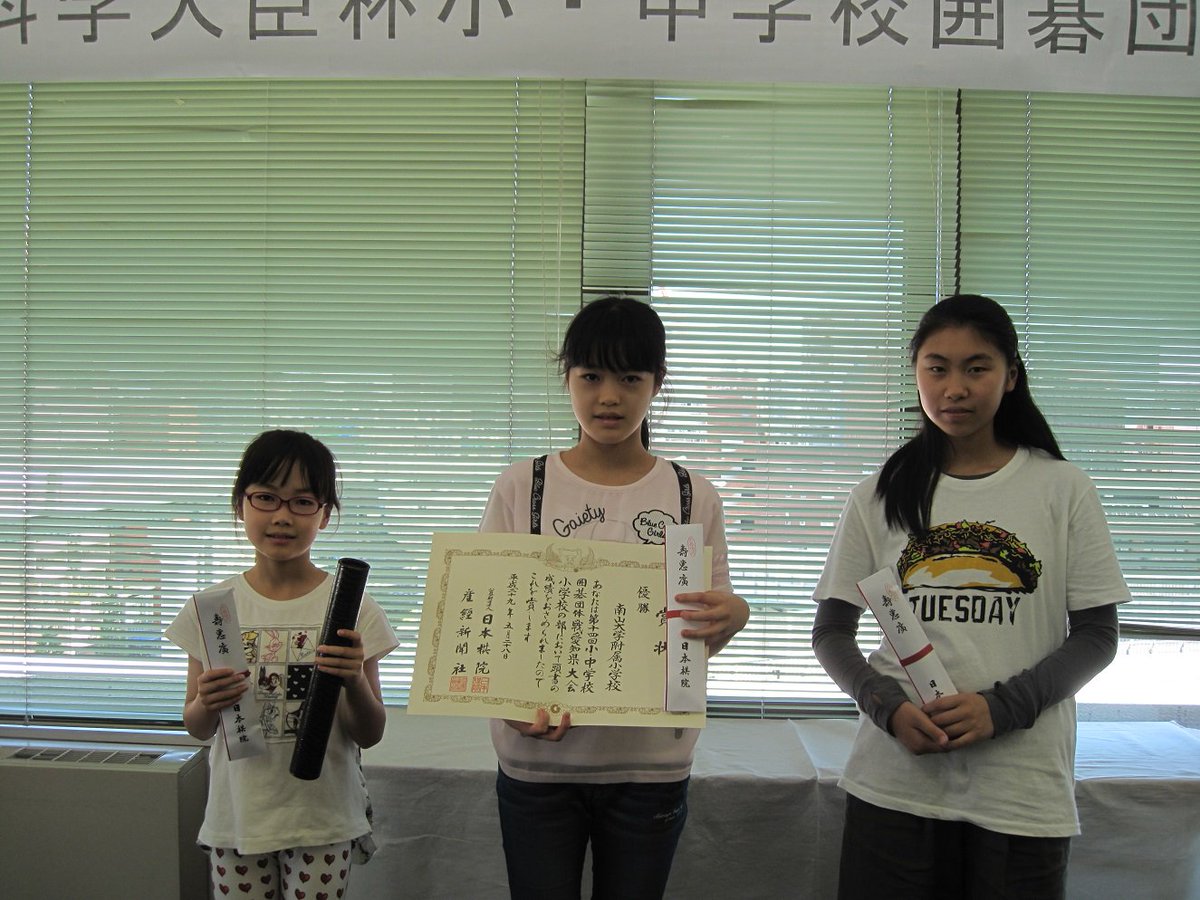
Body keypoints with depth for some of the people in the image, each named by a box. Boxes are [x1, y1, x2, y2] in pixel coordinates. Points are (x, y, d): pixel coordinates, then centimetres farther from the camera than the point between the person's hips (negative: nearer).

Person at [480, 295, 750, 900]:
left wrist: (731, 618, -18)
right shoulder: (520, 488, -1)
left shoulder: (693, 498, 1)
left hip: (649, 765, 1)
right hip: (537, 760, 0)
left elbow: (708, 632, 5)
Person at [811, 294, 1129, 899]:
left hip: (1023, 788, 0)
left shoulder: (1062, 490, 0)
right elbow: (831, 631, 5)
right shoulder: (882, 495, 3)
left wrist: (1001, 707, -14)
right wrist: (889, 706, -13)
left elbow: (1096, 634, 1)